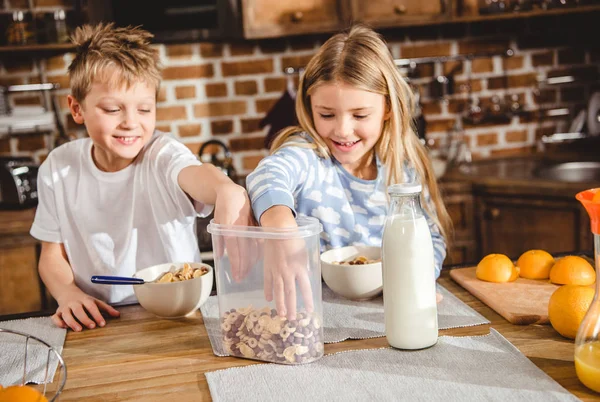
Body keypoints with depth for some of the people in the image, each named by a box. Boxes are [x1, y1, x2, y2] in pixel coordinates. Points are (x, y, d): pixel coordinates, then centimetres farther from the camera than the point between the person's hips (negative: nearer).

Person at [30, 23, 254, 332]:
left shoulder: (163, 154, -11)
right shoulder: (58, 169, -1)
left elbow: (194, 173, -35)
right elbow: (52, 254, 8)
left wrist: (227, 190, -59)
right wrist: (68, 294, -14)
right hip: (98, 321, 2)